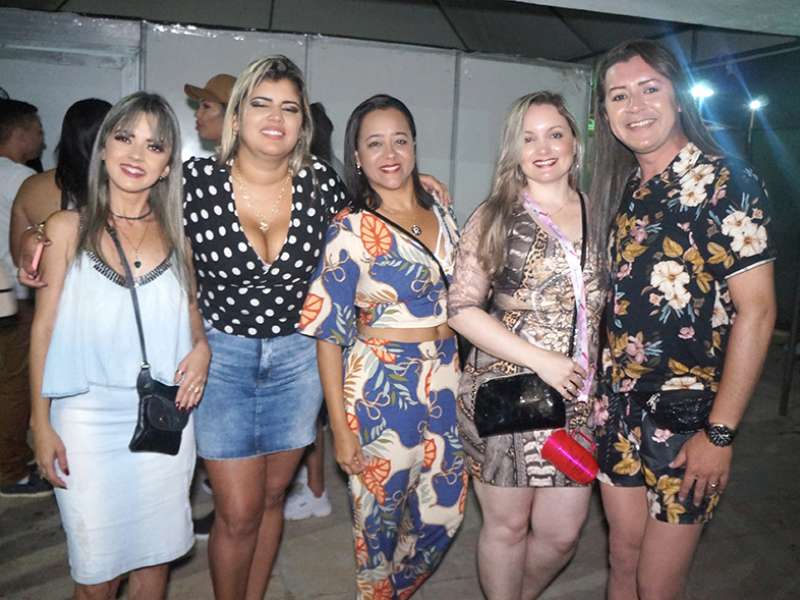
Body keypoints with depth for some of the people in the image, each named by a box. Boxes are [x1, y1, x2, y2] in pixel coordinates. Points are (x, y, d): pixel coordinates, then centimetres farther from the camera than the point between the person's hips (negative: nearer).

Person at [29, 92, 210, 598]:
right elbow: (44, 328, 1)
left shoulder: (175, 234, 5)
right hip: (89, 418, -2)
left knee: (156, 556, 14)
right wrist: (42, 424, -2)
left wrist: (201, 348, -6)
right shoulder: (68, 228, -1)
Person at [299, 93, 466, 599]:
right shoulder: (351, 230, -11)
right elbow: (330, 334, -10)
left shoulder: (442, 215, 5)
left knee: (444, 512, 17)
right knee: (380, 518, 12)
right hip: (383, 386, -5)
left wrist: (460, 378, 10)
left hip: (446, 381, 6)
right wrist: (341, 429, -11)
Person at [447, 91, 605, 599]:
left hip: (578, 399, 4)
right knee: (507, 524, 11)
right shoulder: (495, 218, -4)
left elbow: (609, 302, 15)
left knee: (562, 533, 11)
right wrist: (542, 360, -16)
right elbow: (462, 309, -9)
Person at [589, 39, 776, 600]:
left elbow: (756, 311, -14)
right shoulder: (623, 190, 7)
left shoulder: (727, 182, -11)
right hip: (619, 409, 5)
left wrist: (720, 433, -16)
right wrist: (601, 394, 4)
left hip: (686, 414, -5)